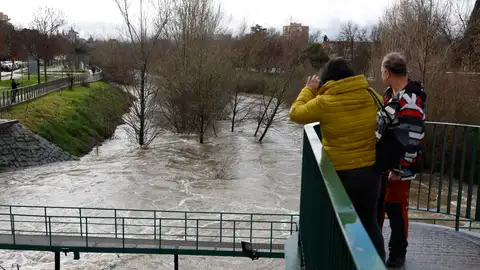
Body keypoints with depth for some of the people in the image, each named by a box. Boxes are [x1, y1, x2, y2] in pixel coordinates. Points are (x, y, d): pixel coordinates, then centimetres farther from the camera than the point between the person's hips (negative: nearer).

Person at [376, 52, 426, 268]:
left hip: (397, 166, -9)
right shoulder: (391, 92, 7)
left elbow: (411, 141, -26)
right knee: (376, 202, 20)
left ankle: (397, 255, 20)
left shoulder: (410, 101, -24)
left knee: (395, 208, 3)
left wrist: (398, 169, -23)